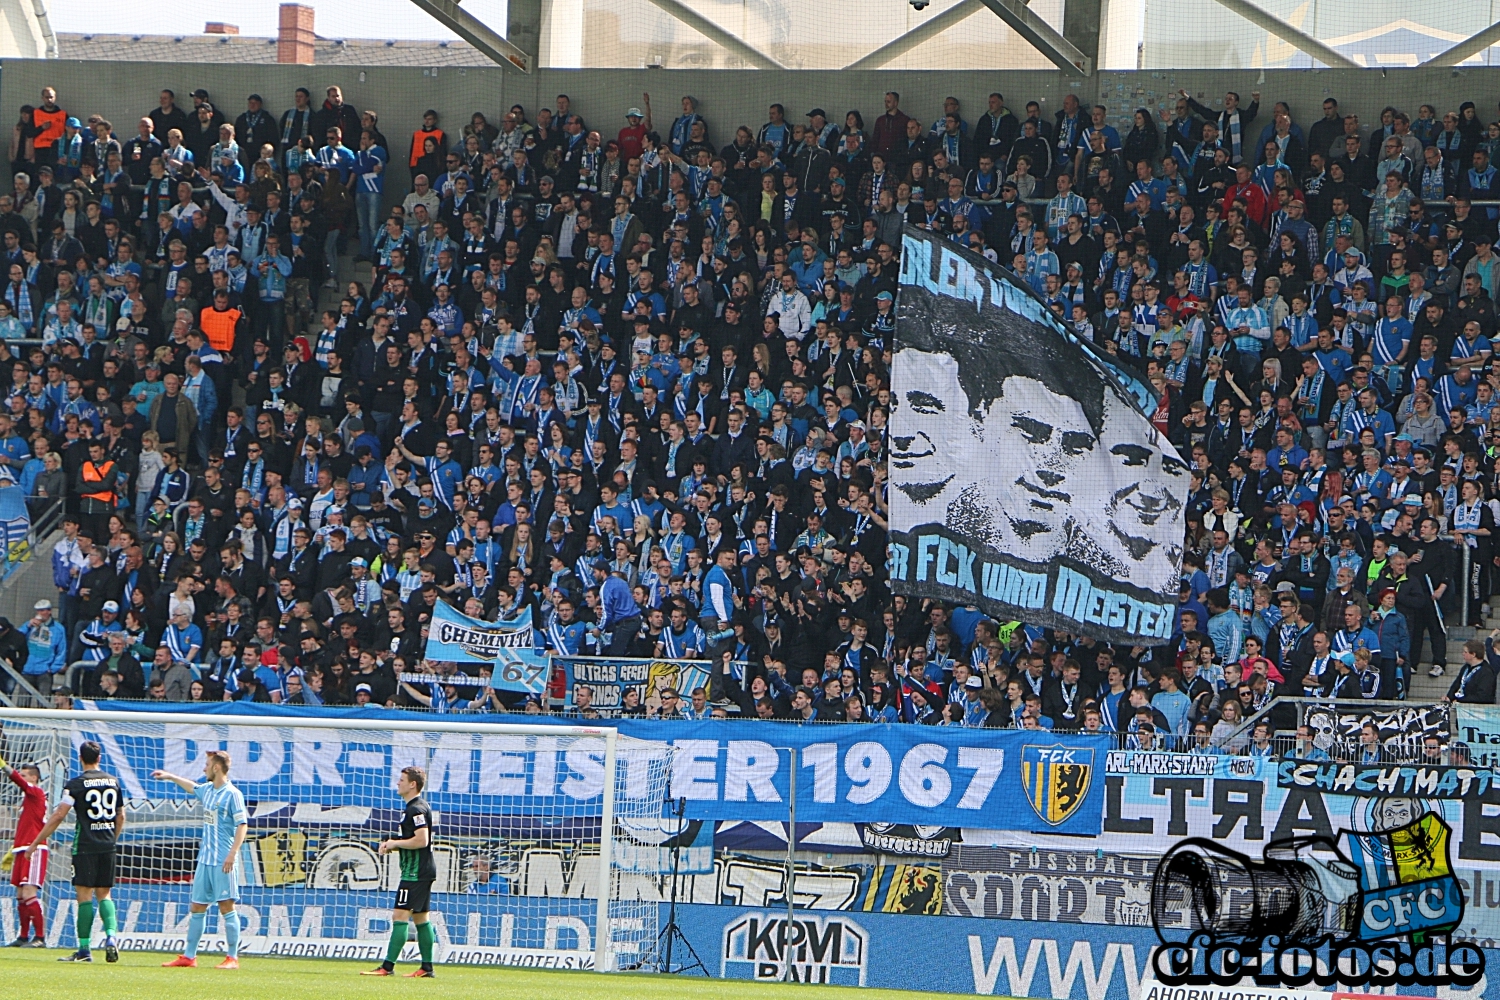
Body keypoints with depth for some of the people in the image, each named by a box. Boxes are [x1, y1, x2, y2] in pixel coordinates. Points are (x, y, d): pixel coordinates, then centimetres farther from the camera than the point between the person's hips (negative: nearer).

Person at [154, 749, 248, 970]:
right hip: (205, 859, 8)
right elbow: (192, 787, 37)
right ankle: (189, 957, 14)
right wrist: (170, 777, 45)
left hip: (223, 861, -8)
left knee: (227, 907, -6)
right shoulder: (206, 790, 13)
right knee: (196, 908, 9)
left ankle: (232, 957, -1)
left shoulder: (232, 794, -10)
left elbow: (242, 825, -15)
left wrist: (232, 854, -23)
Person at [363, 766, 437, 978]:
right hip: (423, 871, 11)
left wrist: (395, 843, -13)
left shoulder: (416, 809, -15)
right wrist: (393, 845, 12)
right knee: (420, 918, 12)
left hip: (415, 872, -11)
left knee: (400, 915, -12)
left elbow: (421, 840, -25)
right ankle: (427, 968, 13)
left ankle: (388, 966, -15)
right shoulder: (413, 807, 18)